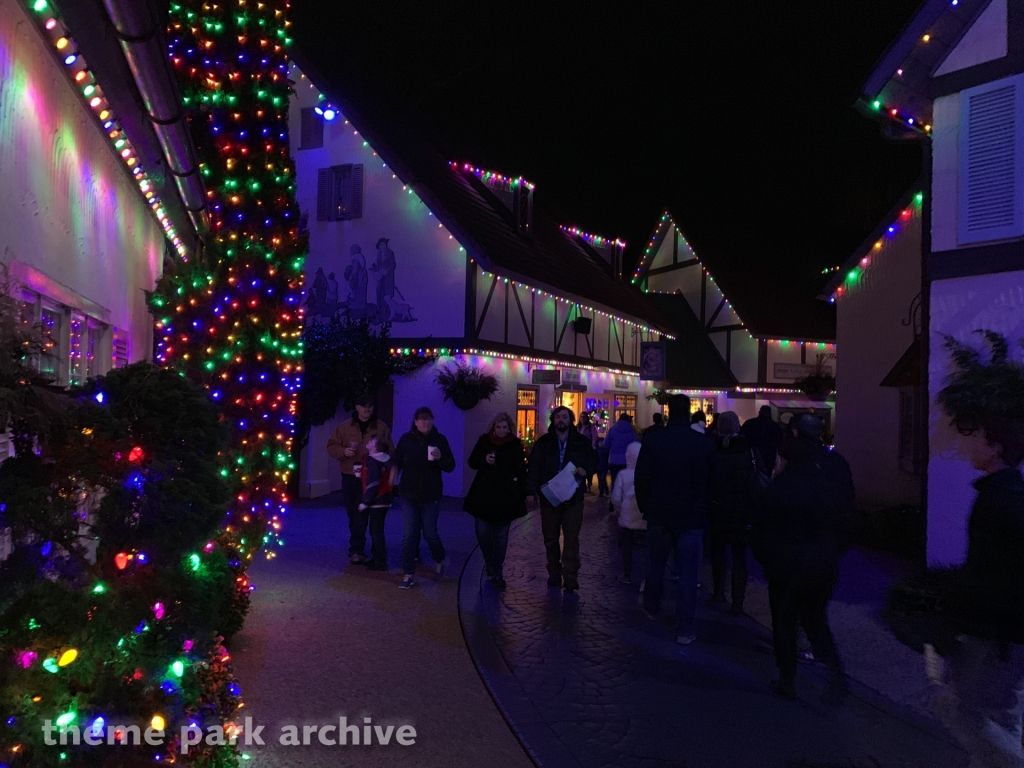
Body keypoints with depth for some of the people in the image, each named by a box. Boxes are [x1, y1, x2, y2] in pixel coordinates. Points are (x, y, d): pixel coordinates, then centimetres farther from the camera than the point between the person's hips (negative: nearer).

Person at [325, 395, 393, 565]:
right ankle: (358, 548, 23)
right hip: (349, 477, 2)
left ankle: (356, 549, -7)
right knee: (353, 515, 10)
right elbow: (331, 446, 7)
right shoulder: (344, 427, 5)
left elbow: (389, 452, 6)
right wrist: (343, 451, -13)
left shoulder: (381, 428, 3)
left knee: (361, 514, -9)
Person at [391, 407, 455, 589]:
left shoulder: (440, 440, -2)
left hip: (431, 495, -1)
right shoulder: (406, 439, -1)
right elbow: (396, 460, 4)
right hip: (409, 494, 1)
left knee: (430, 533, 7)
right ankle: (408, 574, 9)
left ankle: (440, 559, 36)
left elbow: (451, 466, -2)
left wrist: (440, 458, -22)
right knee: (408, 536, -1)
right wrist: (394, 469, -18)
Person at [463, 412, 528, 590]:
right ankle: (490, 562, 26)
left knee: (501, 536, 4)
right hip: (484, 495, 1)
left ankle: (497, 573, 13)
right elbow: (472, 462, 7)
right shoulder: (484, 441, 3)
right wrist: (484, 459, -14)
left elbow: (521, 471, 3)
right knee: (482, 533, -1)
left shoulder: (515, 445, 1)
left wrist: (522, 494, -2)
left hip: (506, 496, -1)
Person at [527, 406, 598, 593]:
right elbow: (534, 467, -3)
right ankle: (554, 573, 22)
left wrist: (586, 469, -9)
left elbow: (594, 459, 12)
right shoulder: (543, 442, 1)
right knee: (550, 537, 9)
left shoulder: (581, 442, 2)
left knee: (571, 537, -4)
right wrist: (534, 489, -14)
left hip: (573, 497, -1)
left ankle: (570, 576, 0)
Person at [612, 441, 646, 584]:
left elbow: (616, 497, -9)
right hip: (646, 519, 1)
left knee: (627, 547, 13)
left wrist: (619, 509, 9)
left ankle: (627, 575, 20)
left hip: (627, 518, -1)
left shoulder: (623, 474, -12)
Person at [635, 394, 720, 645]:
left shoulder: (653, 440, -9)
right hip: (692, 516, -1)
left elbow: (640, 479, -7)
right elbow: (714, 481, 1)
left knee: (657, 563, 21)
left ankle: (652, 607, 39)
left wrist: (645, 508, 6)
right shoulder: (704, 443, -7)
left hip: (659, 514, 1)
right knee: (688, 573, 4)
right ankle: (685, 629, 7)